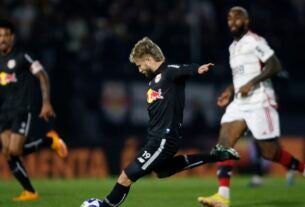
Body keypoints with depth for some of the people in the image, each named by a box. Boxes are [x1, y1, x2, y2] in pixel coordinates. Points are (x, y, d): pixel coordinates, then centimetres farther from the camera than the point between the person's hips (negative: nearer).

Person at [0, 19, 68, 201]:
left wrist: (46, 103, -10)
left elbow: (42, 76, -4)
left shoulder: (22, 57, -5)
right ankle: (30, 192, 6)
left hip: (22, 111, -6)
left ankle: (50, 140, 7)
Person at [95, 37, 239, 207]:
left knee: (126, 177, -10)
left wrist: (199, 69, -54)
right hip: (157, 137, 11)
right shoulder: (156, 78, 14)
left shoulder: (169, 72, -14)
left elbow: (186, 70, -34)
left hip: (164, 140, -11)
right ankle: (219, 156, 30)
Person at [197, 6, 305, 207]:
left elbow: (275, 66, -16)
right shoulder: (233, 47, 18)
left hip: (260, 103, -8)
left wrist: (252, 83, -22)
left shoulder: (255, 42, -9)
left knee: (270, 152, -3)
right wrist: (230, 91, 15)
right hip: (239, 104, 8)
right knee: (223, 144, -10)